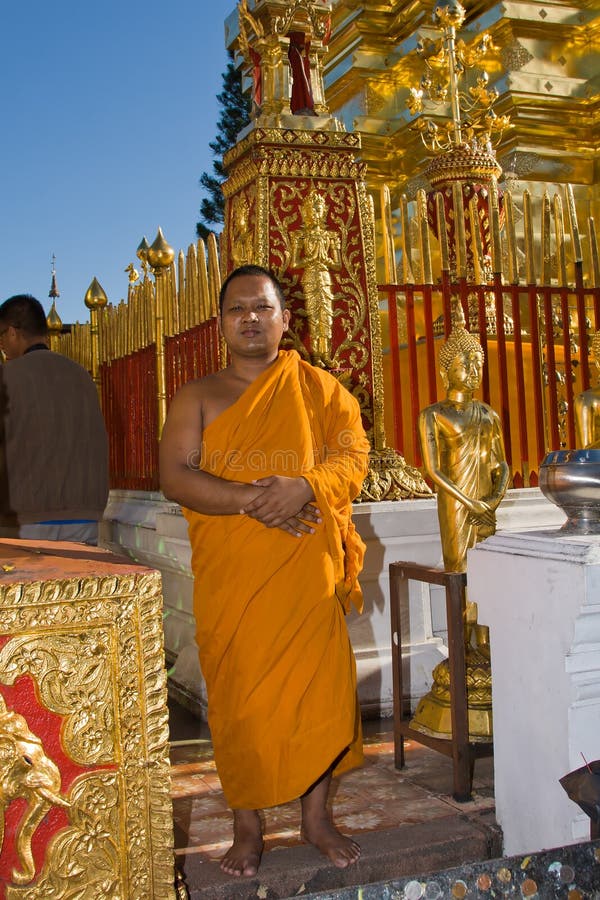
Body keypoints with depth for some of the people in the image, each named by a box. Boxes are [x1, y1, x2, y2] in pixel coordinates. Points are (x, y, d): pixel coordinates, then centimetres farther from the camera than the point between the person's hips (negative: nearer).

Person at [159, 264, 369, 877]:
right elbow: (175, 477, -5)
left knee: (316, 688, 4)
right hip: (229, 577, 0)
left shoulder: (322, 390, 9)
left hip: (307, 572, 0)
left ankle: (316, 816, 23)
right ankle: (246, 826, 21)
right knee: (238, 697, 4)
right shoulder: (197, 397, 8)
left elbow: (353, 458, -1)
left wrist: (302, 488, -22)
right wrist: (250, 498, -19)